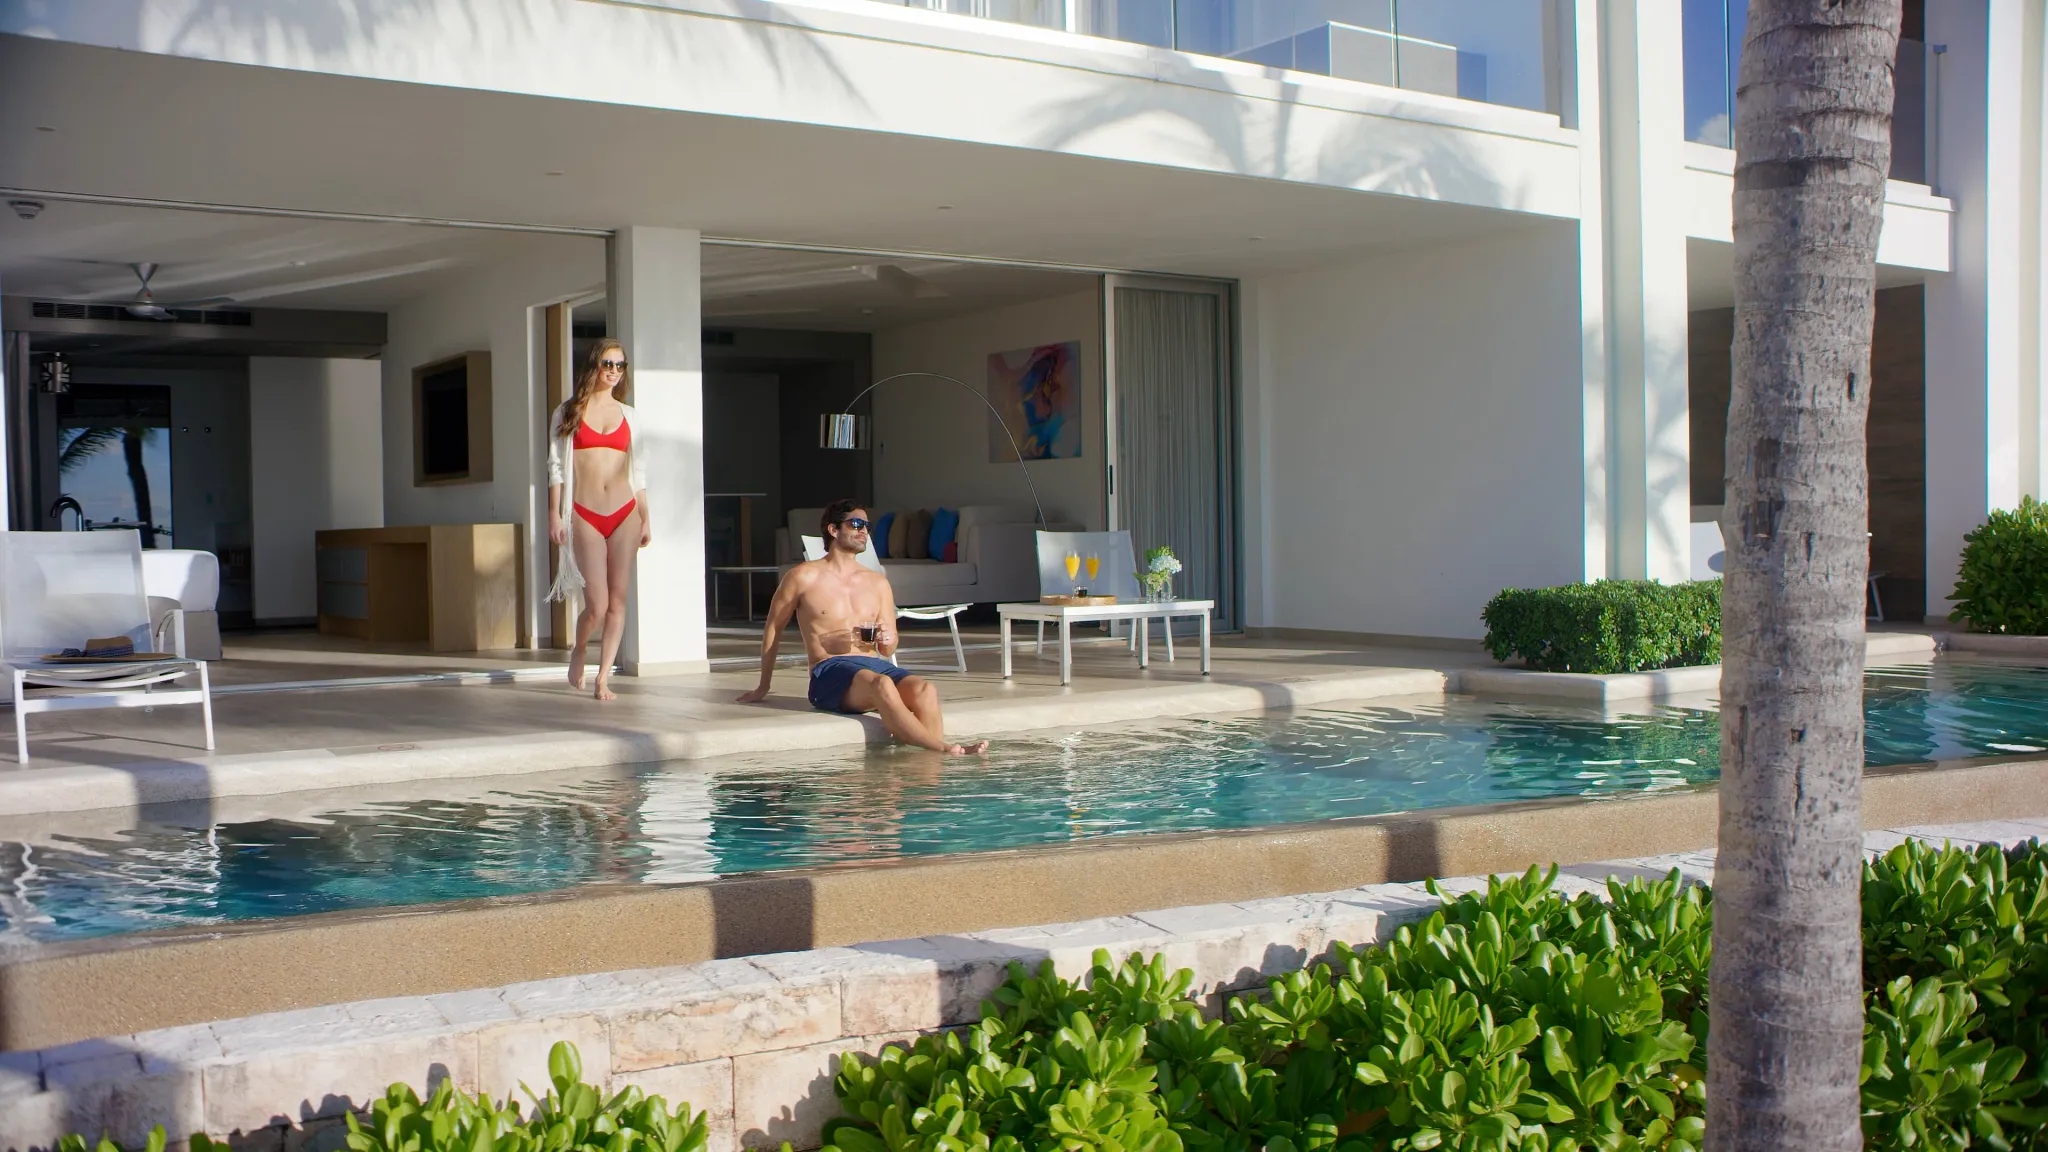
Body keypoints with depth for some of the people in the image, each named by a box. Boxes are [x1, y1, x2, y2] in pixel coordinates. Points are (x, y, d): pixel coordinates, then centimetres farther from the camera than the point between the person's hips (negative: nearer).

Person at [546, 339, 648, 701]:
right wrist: (554, 514, -4)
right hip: (585, 515, -2)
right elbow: (556, 466, 3)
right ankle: (579, 649, 25)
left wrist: (646, 519, 9)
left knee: (618, 599, -1)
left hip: (624, 513, 3)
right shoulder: (569, 412, 5)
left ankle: (603, 678, 7)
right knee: (597, 605, -7)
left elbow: (638, 470, 13)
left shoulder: (627, 416, 12)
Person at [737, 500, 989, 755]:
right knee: (882, 684, -38)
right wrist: (763, 687, 21)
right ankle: (942, 749, -41)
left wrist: (887, 640, -2)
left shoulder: (878, 583, 20)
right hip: (830, 671, -5)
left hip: (875, 665, 5)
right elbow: (773, 627, 17)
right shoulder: (804, 577, 7)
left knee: (925, 689, -30)